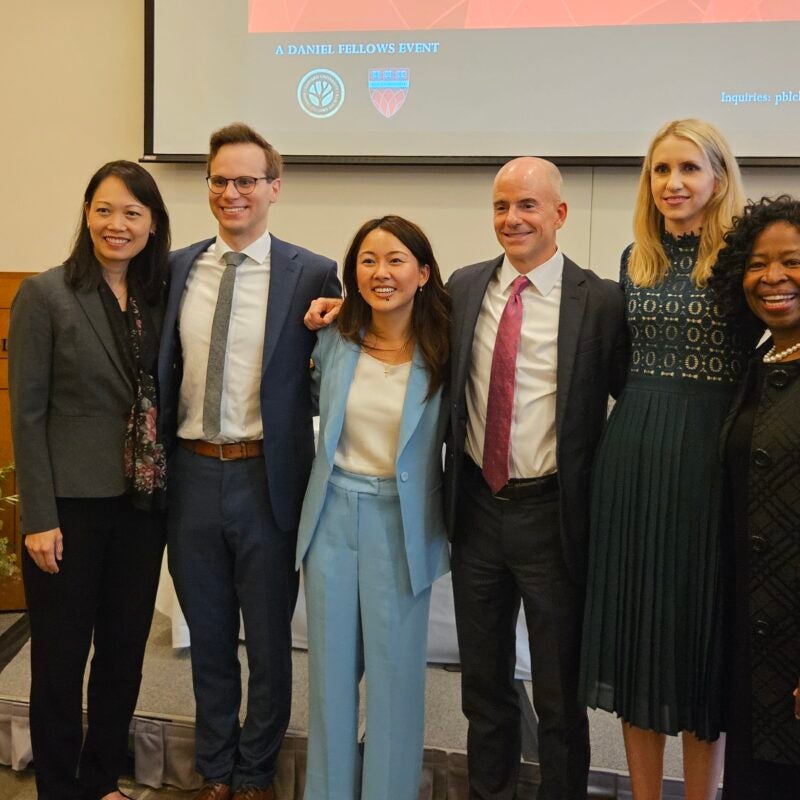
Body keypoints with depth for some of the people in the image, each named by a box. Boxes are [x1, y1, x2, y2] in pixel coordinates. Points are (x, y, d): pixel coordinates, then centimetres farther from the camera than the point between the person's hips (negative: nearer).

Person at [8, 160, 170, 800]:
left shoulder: (159, 297, 5)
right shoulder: (45, 295, -8)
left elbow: (163, 401, 8)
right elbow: (27, 413, -9)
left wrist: (170, 489, 0)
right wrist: (39, 518, -12)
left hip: (143, 503, 5)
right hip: (72, 505, -4)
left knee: (125, 651, 15)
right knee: (61, 658, 8)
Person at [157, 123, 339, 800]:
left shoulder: (312, 275, -6)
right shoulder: (177, 268, 5)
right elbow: (166, 372, 9)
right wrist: (158, 462, 0)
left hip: (266, 478, -3)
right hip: (192, 473, 3)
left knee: (268, 640, 13)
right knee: (208, 638, 18)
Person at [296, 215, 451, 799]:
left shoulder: (443, 351, -8)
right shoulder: (333, 340, 0)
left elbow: (452, 436, 0)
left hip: (401, 523, -3)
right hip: (333, 512, 3)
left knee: (395, 671, 7)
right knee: (331, 667, 14)